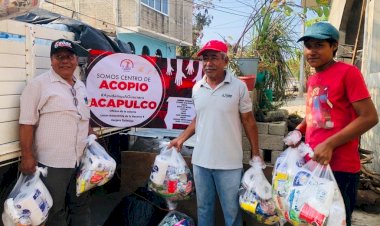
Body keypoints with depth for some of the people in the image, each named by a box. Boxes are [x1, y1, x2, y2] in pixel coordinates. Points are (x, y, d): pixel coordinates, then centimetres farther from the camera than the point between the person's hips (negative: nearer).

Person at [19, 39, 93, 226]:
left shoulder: (80, 86, 12)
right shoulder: (38, 84, -9)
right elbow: (27, 123, -13)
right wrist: (27, 156, -16)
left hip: (82, 160, 7)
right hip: (52, 162, -6)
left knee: (81, 205, 19)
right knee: (54, 211, 8)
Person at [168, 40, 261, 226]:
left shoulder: (239, 87, -7)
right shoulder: (197, 88, 5)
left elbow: (248, 121, -2)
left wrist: (256, 154, -2)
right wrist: (181, 138, 8)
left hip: (229, 163, -4)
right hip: (200, 160, 4)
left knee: (232, 211, 9)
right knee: (203, 208, 19)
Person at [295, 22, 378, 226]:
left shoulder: (347, 72, -10)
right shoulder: (312, 79, 12)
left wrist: (329, 144, -20)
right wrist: (298, 130, 7)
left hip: (339, 168, -7)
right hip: (312, 165, 7)